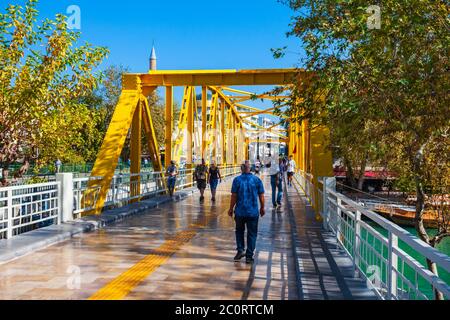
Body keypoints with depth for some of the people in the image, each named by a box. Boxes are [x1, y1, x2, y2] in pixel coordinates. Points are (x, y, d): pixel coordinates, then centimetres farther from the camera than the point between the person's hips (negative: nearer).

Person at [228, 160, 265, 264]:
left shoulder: (237, 180, -7)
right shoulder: (257, 180, -3)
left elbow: (234, 196, -7)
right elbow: (261, 196, 1)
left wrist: (231, 209, 4)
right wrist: (262, 208, 14)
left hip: (240, 211, 0)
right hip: (253, 212, 0)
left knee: (239, 231, 21)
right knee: (252, 234, 9)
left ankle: (240, 250, 12)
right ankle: (249, 256, 11)